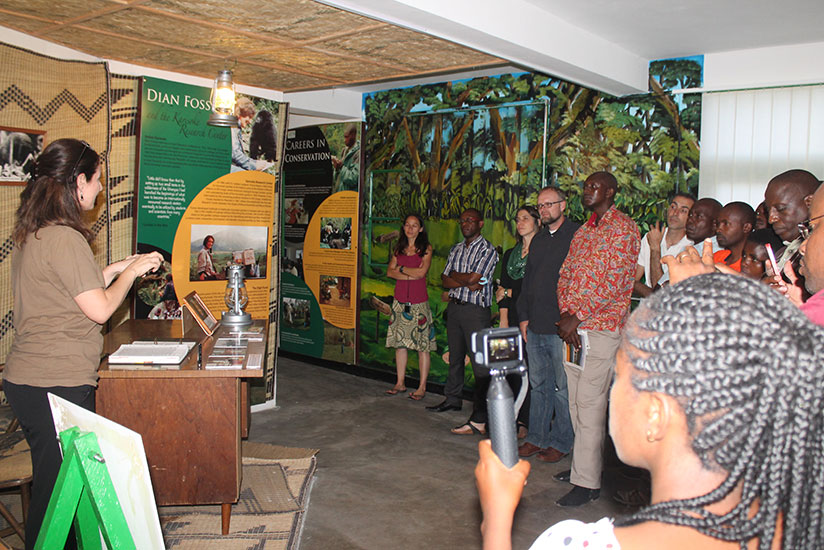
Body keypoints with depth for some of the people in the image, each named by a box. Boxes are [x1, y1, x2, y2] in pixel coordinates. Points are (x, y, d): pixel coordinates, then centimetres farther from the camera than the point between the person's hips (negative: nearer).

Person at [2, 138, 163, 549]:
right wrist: (131, 272, -3)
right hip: (57, 386, -10)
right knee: (58, 489, 2)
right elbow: (100, 309, -17)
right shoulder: (64, 238, -19)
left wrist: (119, 267, 17)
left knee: (50, 485, 21)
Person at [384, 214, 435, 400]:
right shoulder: (399, 248, 14)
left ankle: (422, 387, 4)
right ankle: (400, 383, 17)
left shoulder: (425, 248, 0)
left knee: (422, 345, -3)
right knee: (400, 341, 8)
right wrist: (410, 275, -9)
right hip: (400, 300, 5)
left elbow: (422, 272, -12)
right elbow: (390, 272, 5)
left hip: (418, 301, -5)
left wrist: (401, 268, -1)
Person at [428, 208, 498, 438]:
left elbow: (474, 278, -17)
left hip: (476, 310, -7)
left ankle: (479, 420, -11)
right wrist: (467, 282, -9)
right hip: (454, 307, 7)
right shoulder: (456, 249, 15)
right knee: (455, 357, 19)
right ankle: (452, 399, 36)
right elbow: (445, 281, 8)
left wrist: (454, 275, 1)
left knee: (480, 363, -9)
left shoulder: (487, 249, -6)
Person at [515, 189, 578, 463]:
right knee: (539, 385, 13)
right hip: (535, 327, 7)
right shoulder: (538, 240, 17)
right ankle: (536, 438, 23)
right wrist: (524, 316, 13)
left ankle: (561, 442, 14)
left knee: (563, 387, 3)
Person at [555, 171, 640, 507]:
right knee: (577, 401, 13)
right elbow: (565, 274, 14)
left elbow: (614, 283, -16)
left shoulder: (623, 228, -7)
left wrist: (576, 316, -16)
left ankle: (587, 482, 0)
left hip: (601, 328, -8)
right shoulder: (583, 231, 19)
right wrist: (566, 315, -3)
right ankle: (585, 464, 26)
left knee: (590, 404, -7)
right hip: (573, 326, 8)